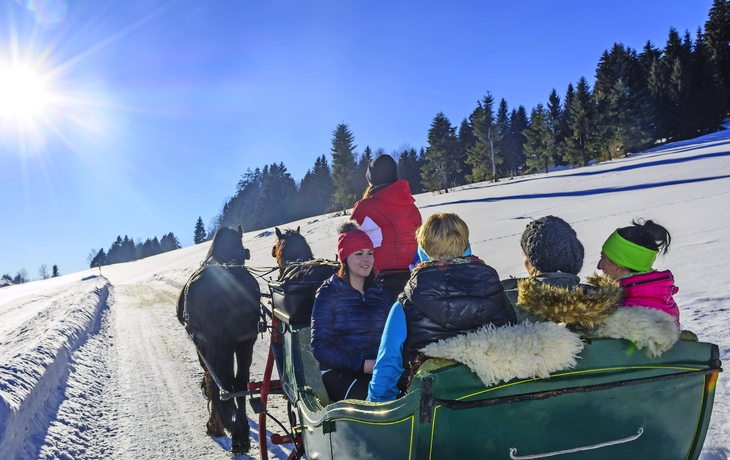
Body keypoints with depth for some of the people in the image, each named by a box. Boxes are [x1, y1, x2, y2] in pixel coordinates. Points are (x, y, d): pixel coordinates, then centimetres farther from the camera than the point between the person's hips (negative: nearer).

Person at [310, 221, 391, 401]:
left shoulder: (379, 292, 14)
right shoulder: (328, 294, -1)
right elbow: (320, 346, -7)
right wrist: (363, 364, -18)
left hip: (379, 369, 4)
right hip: (340, 371, -4)